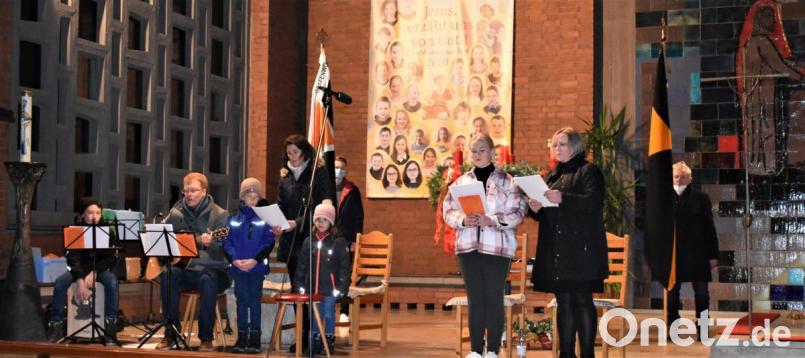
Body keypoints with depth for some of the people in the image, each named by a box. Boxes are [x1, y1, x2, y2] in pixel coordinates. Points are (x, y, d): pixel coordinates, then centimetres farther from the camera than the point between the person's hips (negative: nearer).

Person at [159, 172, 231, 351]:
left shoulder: (219, 214, -1)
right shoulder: (176, 212, 9)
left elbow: (223, 250, -8)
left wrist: (210, 244, -29)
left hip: (210, 269, -3)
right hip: (184, 268, 3)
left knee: (208, 280, -37)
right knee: (167, 275, -29)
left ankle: (206, 338, -24)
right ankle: (171, 334, -19)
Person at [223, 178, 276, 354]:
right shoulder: (233, 218, 9)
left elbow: (269, 242, -5)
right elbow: (227, 242, 3)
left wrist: (255, 260, -16)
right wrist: (234, 259, -12)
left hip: (257, 267, -2)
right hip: (237, 266, 2)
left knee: (254, 300, 0)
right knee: (241, 300, 5)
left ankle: (254, 339, 4)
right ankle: (241, 338, 9)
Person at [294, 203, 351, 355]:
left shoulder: (339, 242, -4)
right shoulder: (309, 241, 7)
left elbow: (344, 267, -6)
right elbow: (302, 266, 11)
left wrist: (342, 287, -13)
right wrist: (299, 285, 5)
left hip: (330, 288, -4)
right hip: (313, 287, 4)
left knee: (329, 315, 2)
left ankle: (329, 341, 15)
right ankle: (316, 343, 19)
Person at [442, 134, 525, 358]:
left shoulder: (506, 180, 2)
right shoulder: (461, 181, 11)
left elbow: (517, 212, -5)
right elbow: (448, 211, 9)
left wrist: (491, 220, -17)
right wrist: (463, 220, -11)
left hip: (497, 247, -3)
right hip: (468, 246, 3)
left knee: (494, 298, -1)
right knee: (474, 298, 6)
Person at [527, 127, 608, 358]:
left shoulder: (588, 171, 0)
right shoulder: (553, 175, 21)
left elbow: (594, 202, -15)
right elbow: (546, 215, 23)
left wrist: (562, 199, -24)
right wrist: (535, 208, 0)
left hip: (581, 250, -7)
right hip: (556, 251, 7)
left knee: (582, 300, -6)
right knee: (563, 302, 8)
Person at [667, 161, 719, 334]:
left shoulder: (701, 198, 2)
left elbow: (709, 228, 2)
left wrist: (713, 254, -2)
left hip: (697, 253, 0)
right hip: (673, 253, 1)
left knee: (701, 292, 4)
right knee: (671, 293, 6)